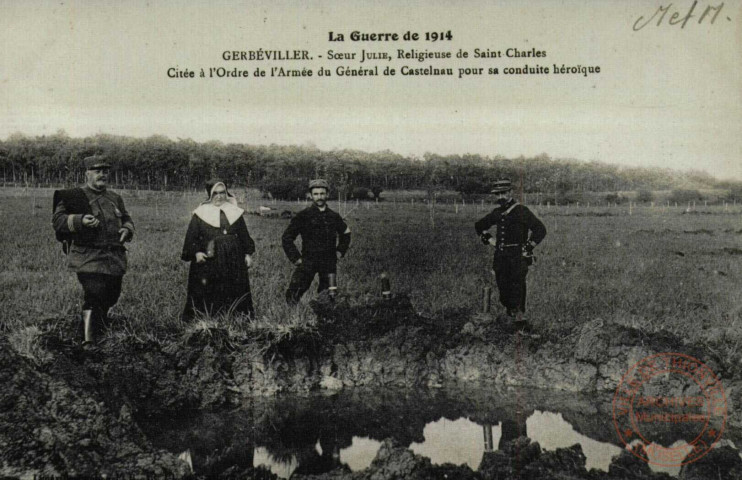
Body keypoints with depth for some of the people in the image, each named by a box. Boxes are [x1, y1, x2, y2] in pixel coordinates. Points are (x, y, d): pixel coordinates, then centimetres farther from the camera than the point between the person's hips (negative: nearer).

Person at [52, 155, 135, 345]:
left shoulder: (115, 199, 17)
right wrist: (80, 221, -24)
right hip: (88, 257, -6)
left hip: (115, 258, 6)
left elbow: (127, 219, 26)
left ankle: (98, 328, 42)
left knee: (111, 297, 15)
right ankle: (88, 341, -11)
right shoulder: (72, 196, -1)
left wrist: (127, 229, 2)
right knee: (94, 297, -16)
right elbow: (57, 220, -7)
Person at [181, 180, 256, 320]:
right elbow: (191, 237, 0)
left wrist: (248, 253, 7)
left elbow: (244, 235, 13)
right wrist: (195, 252, -14)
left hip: (233, 264, 2)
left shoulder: (235, 212, 8)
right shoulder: (200, 214, 1)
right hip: (207, 263, -2)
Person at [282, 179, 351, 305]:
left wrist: (340, 251, 16)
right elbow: (286, 238, 2)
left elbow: (346, 233, 28)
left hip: (329, 261, 3)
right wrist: (295, 258, -4)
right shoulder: (303, 216, -2)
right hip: (308, 260, -3)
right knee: (294, 292, -14)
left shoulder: (334, 216, 9)